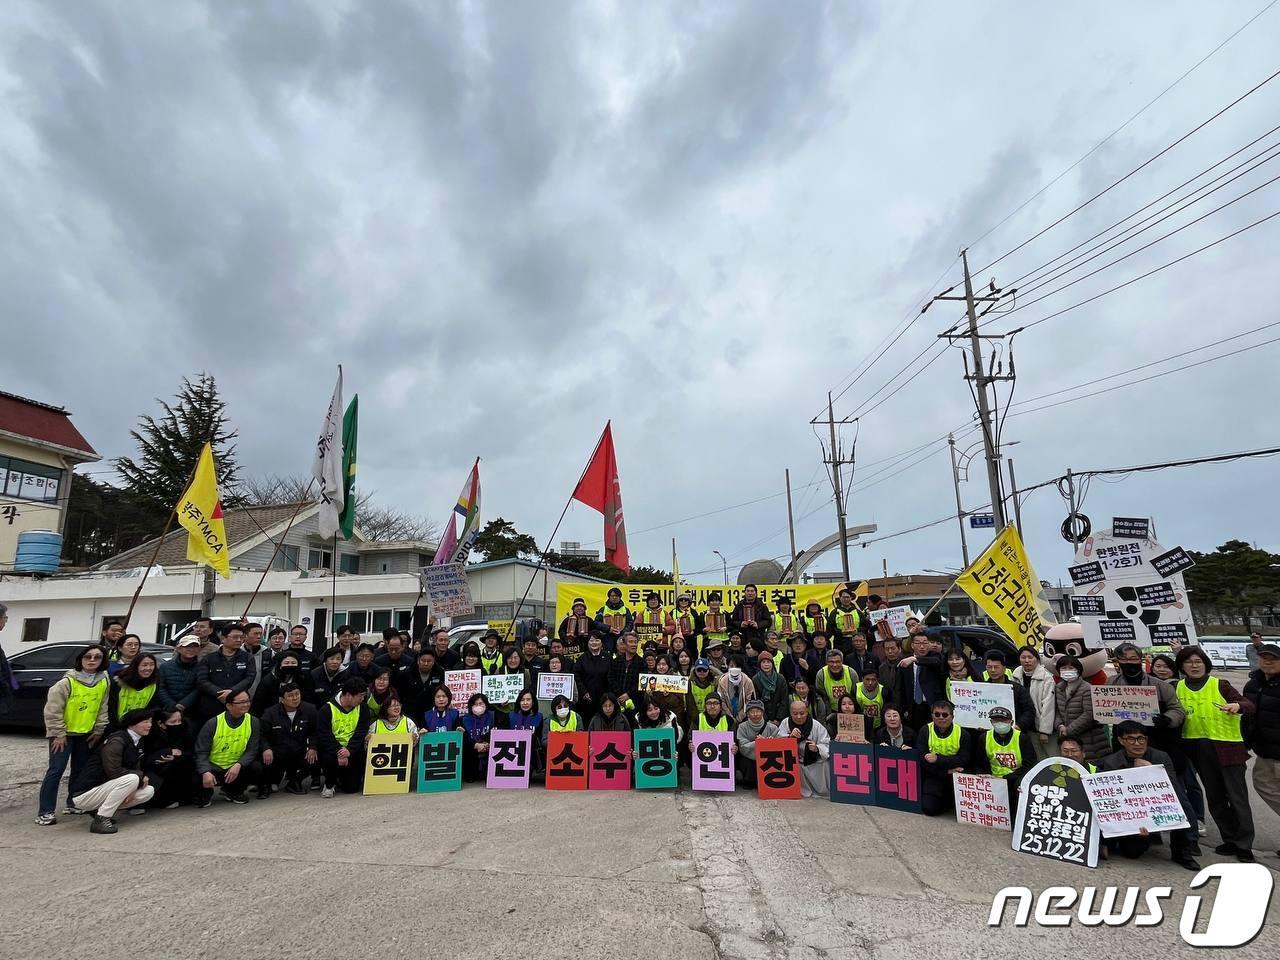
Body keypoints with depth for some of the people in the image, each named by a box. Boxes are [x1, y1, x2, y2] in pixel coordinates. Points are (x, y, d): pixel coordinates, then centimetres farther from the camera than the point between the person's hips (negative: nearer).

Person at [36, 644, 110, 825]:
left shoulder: (104, 682, -4)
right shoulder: (67, 682, -18)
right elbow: (52, 710, -14)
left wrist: (98, 731, 2)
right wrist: (59, 734, -13)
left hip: (87, 734, 5)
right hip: (64, 733, -5)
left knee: (81, 769, 12)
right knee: (56, 770, -8)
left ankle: (73, 804, 25)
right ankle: (46, 811, 0)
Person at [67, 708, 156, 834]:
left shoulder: (137, 743, 8)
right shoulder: (116, 741, -19)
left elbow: (136, 769, 8)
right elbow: (113, 771, -27)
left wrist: (132, 790, -11)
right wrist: (141, 776, -17)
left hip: (103, 788, 8)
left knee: (149, 791, -2)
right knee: (131, 779, -29)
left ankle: (99, 809, 7)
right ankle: (100, 819, -17)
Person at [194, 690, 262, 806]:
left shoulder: (253, 722, -6)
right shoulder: (213, 723, -10)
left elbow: (251, 751, -8)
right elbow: (201, 752, -12)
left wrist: (238, 765, -27)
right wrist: (206, 772, -30)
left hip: (236, 768, 2)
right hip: (213, 768, -1)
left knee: (256, 768, -27)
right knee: (198, 779, -33)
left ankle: (233, 791, 6)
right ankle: (206, 793, 8)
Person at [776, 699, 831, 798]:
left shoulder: (817, 726, -5)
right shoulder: (785, 723, -1)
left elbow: (826, 745, -8)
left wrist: (817, 748, -29)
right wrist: (790, 736, -25)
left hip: (815, 765, 0)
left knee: (822, 791, -2)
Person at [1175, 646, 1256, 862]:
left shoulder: (1220, 685, -4)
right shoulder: (1178, 688, 5)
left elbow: (1249, 706, -13)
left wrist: (1238, 706, -33)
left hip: (1227, 747, -4)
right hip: (1198, 749, 4)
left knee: (1237, 796, -1)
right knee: (1214, 797, 12)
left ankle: (1244, 845, 9)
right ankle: (1230, 840, 25)